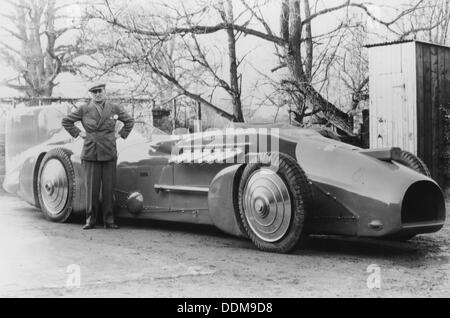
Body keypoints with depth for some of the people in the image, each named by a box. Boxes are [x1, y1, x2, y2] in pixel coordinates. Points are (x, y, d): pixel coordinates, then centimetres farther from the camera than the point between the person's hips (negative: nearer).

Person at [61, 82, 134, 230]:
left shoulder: (115, 108, 8)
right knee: (91, 189, 0)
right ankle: (90, 220, 8)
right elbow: (66, 121, 12)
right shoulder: (84, 109, 5)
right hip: (90, 154, -1)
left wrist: (121, 134, 10)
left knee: (108, 188, 2)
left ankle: (109, 220, 10)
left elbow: (129, 121, 20)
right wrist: (78, 133, 5)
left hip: (109, 154, 1)